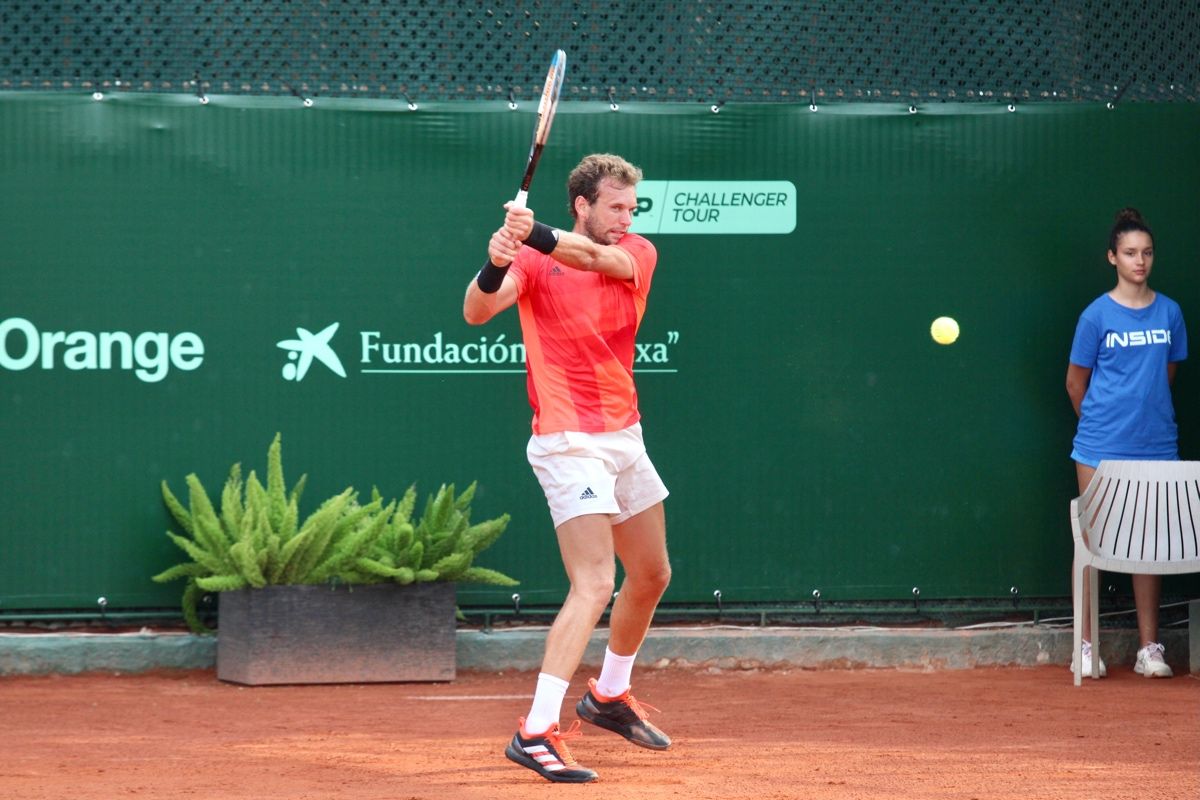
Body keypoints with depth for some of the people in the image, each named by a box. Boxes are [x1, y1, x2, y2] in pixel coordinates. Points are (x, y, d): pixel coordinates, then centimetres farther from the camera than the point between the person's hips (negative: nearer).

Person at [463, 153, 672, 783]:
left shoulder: (638, 254, 3)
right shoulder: (536, 263, -8)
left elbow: (598, 258, -20)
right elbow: (476, 312, -21)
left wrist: (536, 234, -38)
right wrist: (494, 266, -42)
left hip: (624, 437, 7)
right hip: (570, 442, -7)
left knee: (651, 575, 20)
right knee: (594, 586, -19)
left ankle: (610, 695, 42)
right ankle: (536, 731, -23)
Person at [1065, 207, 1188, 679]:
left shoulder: (1169, 313, 4)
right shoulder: (1097, 316, -4)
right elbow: (1076, 382, 4)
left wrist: (1146, 416, 13)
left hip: (1155, 446, 3)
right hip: (1101, 447, -3)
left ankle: (1149, 649, 8)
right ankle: (1085, 646, 7)